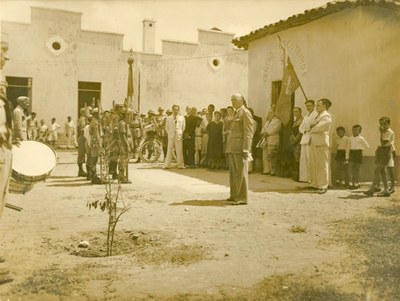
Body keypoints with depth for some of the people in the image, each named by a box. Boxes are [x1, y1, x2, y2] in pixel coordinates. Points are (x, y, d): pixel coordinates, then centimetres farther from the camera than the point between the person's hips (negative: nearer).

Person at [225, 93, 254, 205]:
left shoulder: (245, 113, -6)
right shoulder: (236, 113, 20)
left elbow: (248, 133, -12)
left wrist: (245, 150, -18)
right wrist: (228, 147, 14)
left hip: (240, 148, -8)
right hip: (232, 148, 9)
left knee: (241, 173, -4)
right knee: (233, 173, 13)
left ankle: (242, 198, 1)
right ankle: (234, 195, 23)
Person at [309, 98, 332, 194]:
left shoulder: (326, 116, -7)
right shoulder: (317, 116, 23)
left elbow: (319, 127, -18)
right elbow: (311, 126, 23)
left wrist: (311, 129, -1)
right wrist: (311, 126, 2)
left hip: (321, 143, -9)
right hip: (313, 143, 9)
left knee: (322, 165, -6)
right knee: (313, 165, 11)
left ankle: (323, 186, -3)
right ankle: (314, 184, 19)